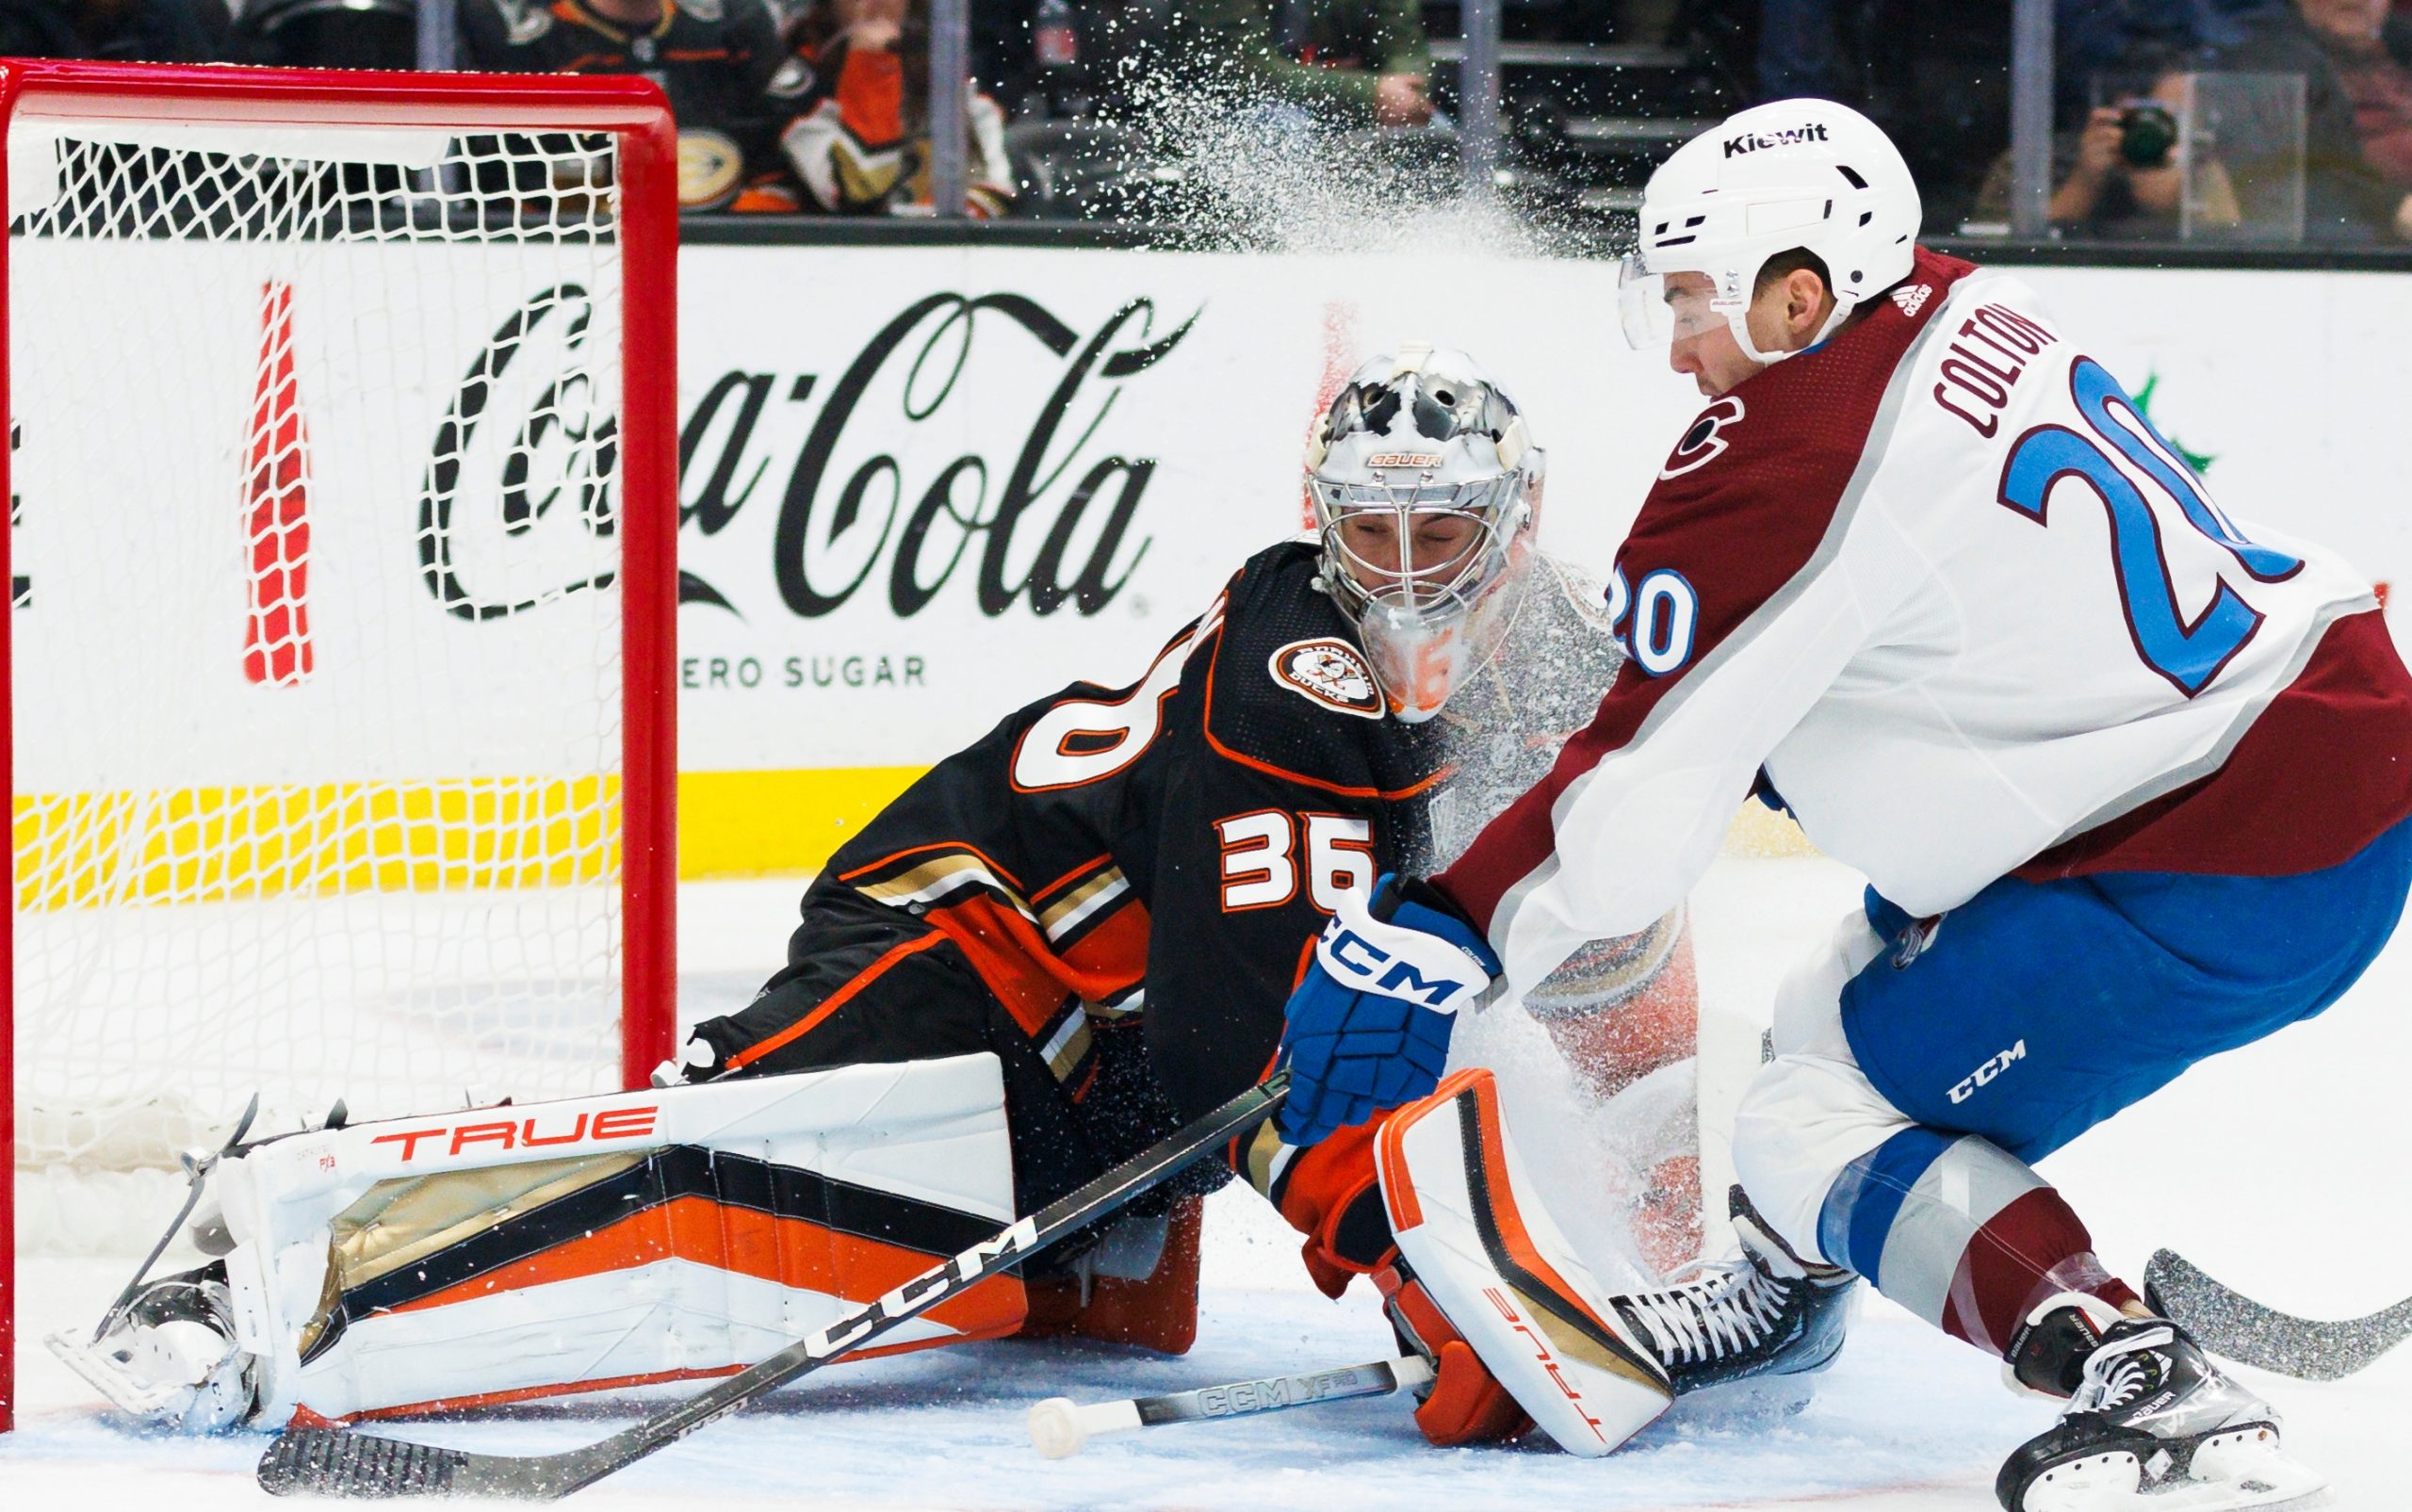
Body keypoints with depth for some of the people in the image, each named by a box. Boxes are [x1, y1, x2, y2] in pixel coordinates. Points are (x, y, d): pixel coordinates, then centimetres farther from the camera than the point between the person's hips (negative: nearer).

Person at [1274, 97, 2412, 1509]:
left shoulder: (1785, 459, -18)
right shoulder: (1971, 313, 8)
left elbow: (1646, 789, -17)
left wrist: (1432, 940, -12)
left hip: (2229, 885, -10)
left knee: (1815, 1127, -5)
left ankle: (2156, 1390, -19)